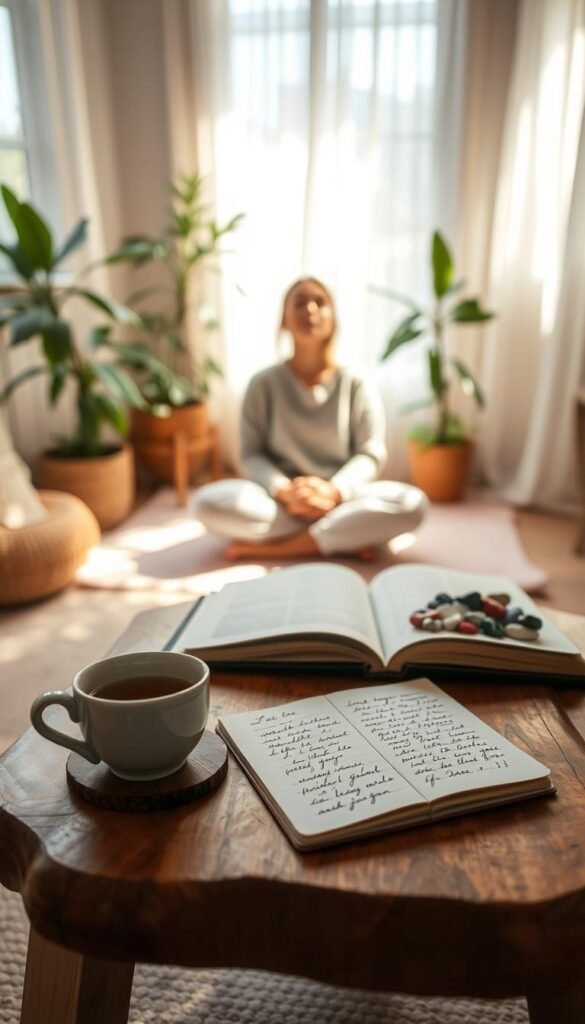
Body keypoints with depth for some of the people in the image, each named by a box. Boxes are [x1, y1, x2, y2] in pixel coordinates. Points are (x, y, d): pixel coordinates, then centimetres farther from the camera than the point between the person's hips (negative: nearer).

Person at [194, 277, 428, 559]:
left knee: (412, 504, -29)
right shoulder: (263, 384, 1)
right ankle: (346, 537, -23)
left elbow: (370, 454, -3)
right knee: (210, 502, -29)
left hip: (342, 499, 0)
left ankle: (276, 547, -25)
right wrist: (284, 492, -23)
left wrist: (334, 492, -23)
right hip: (280, 501, 0)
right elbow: (252, 455, -2)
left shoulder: (356, 385, 1)